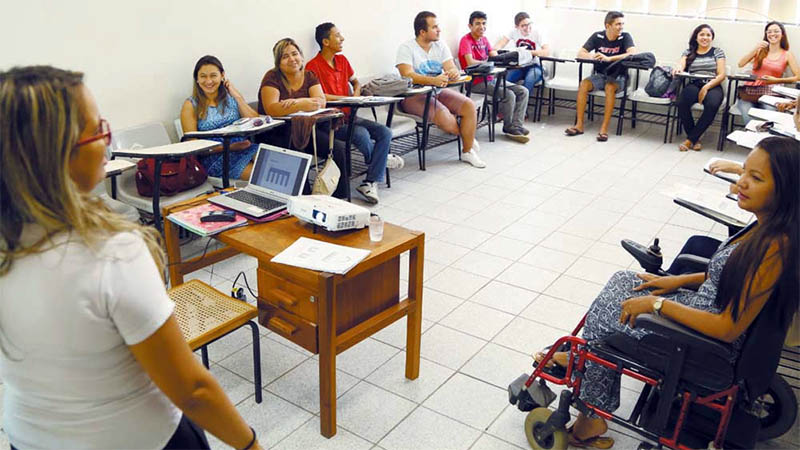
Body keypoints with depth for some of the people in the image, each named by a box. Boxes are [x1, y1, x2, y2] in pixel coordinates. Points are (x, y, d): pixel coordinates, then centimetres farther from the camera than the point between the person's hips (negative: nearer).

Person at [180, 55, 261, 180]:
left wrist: (237, 96, 1)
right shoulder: (191, 105, 5)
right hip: (213, 158, -4)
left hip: (242, 148, 4)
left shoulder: (230, 97, 15)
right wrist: (229, 147, -14)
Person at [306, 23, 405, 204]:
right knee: (361, 134, -33)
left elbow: (355, 82, 29)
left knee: (385, 133, -14)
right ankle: (382, 159, 2)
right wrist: (346, 98, -12)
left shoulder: (342, 60, 14)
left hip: (348, 115, 8)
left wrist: (356, 94, 5)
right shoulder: (313, 66, -10)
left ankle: (370, 183, -17)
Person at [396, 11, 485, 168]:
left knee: (469, 106, -16)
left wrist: (453, 73, -32)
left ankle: (468, 151, -3)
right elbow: (407, 75, -26)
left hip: (438, 91, 6)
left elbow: (452, 69, -4)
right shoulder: (406, 48, -11)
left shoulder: (440, 46, 7)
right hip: (414, 95, -6)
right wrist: (434, 80, -41)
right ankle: (468, 138, 5)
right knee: (445, 117, -29)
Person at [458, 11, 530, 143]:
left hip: (490, 78, 9)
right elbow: (470, 62, -24)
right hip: (477, 82, -9)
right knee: (509, 95, -25)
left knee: (523, 91, -3)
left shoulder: (484, 39, 17)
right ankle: (508, 127, -3)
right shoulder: (466, 40, -9)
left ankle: (515, 127, -11)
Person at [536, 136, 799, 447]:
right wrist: (679, 281, 5)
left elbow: (729, 328, -27)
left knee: (603, 314, -5)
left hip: (713, 342, -9)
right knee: (621, 281, 8)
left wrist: (657, 303, -22)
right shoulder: (765, 226, -2)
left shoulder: (775, 245, -29)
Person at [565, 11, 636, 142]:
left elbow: (633, 53, -26)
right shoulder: (597, 36, -3)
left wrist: (609, 58, -36)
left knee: (610, 87, -35)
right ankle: (579, 125, -26)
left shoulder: (625, 37, -9)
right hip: (598, 74, 2)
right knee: (583, 84, -27)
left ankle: (604, 128, -36)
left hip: (617, 77, -2)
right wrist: (592, 57, -31)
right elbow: (580, 53, -7)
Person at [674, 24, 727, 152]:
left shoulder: (717, 52, 14)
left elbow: (721, 75, 4)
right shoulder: (688, 52, 18)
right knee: (682, 102, -34)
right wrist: (678, 68, -30)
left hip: (713, 86, -1)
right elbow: (681, 65, -3)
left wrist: (706, 87, -13)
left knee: (712, 104, -36)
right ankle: (695, 138, -15)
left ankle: (690, 139, -22)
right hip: (693, 85, 1)